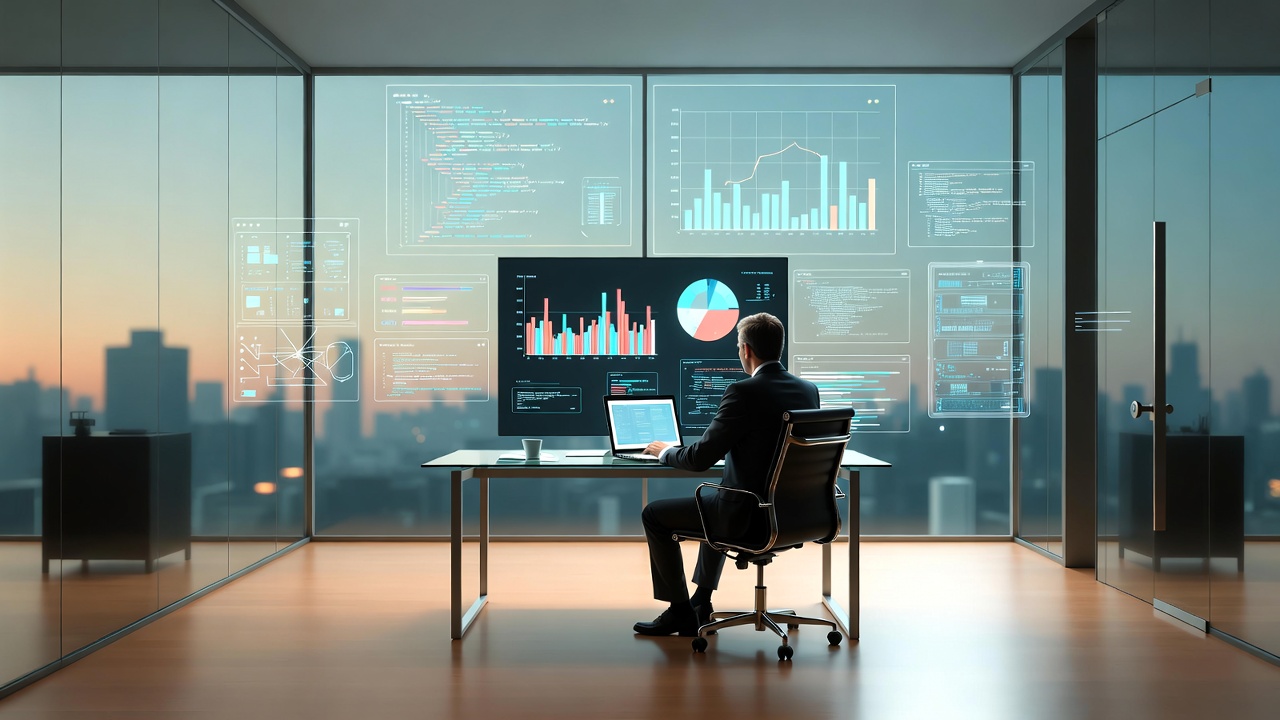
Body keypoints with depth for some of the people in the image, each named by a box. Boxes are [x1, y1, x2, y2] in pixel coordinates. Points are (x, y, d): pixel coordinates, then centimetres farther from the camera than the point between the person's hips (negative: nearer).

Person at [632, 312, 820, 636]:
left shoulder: (743, 392, -21)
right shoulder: (809, 390, 2)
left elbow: (701, 458, -17)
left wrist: (666, 452, 3)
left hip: (748, 515, -8)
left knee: (654, 514, 12)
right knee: (714, 501, 37)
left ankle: (680, 611, 22)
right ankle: (700, 604, 42)